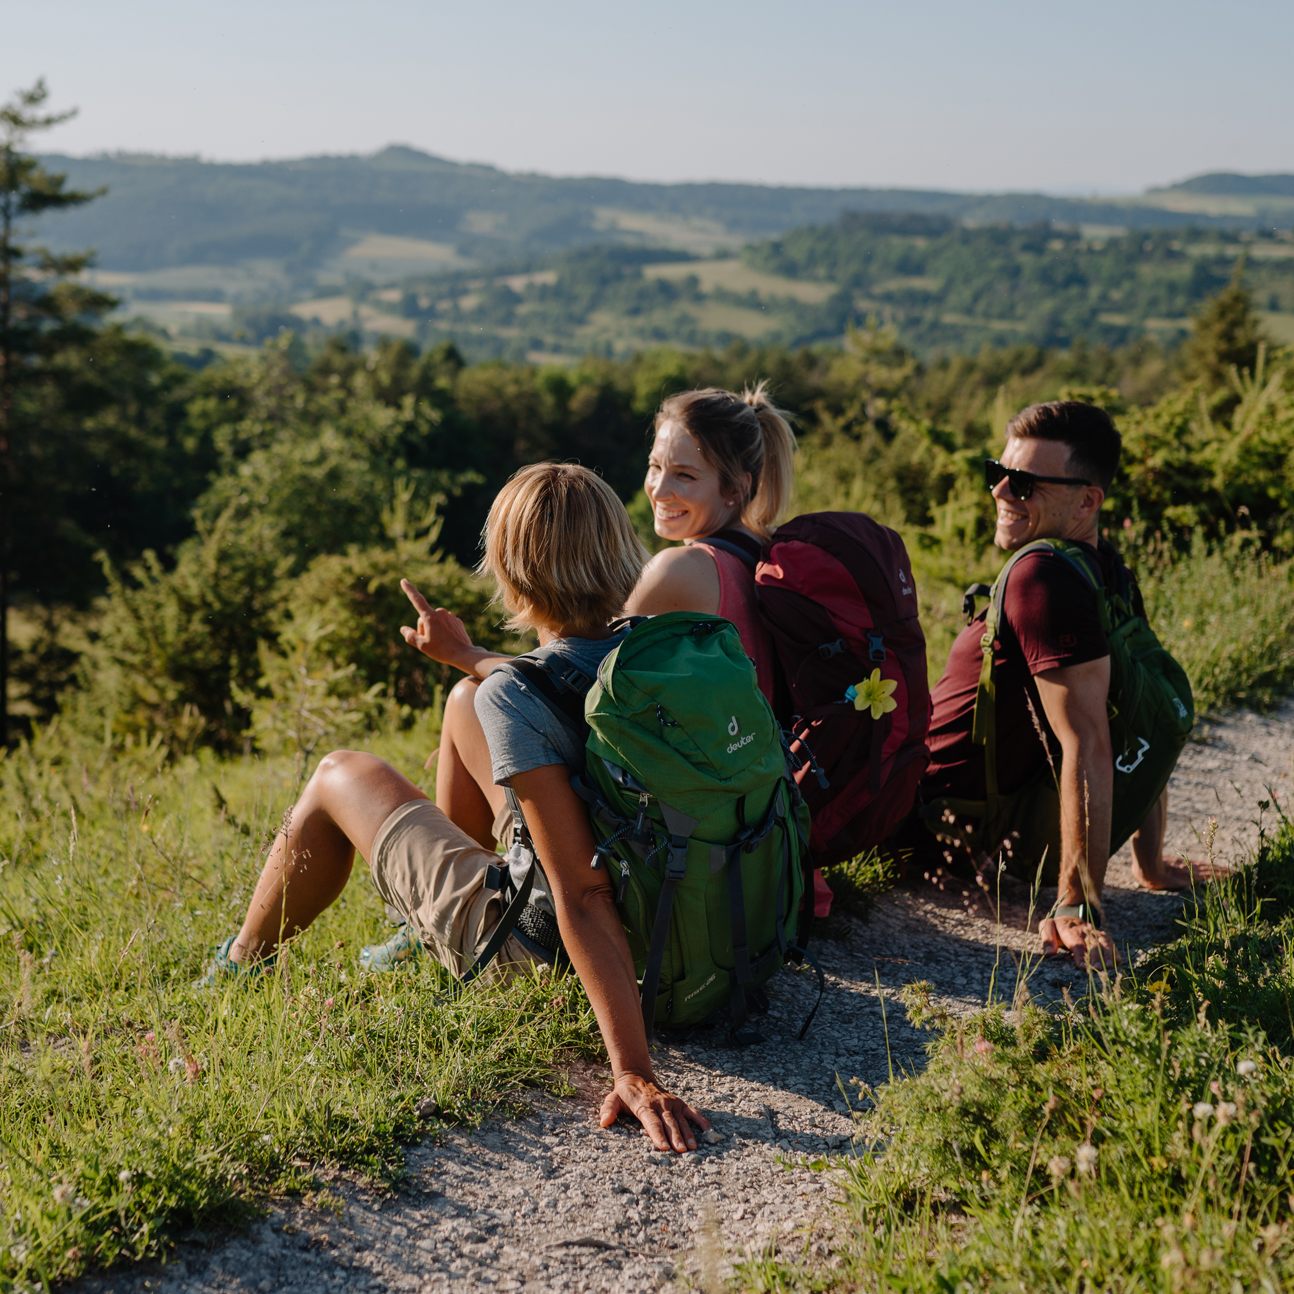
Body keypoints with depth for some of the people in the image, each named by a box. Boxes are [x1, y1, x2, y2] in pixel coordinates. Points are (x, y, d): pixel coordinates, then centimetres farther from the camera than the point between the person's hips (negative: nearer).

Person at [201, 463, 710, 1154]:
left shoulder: (512, 696, -30)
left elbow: (582, 898, -36)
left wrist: (633, 1071, -39)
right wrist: (469, 657, 24)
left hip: (531, 944, -6)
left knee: (342, 774, 14)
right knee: (466, 699, 22)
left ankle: (236, 971, 39)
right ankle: (431, 931, 45)